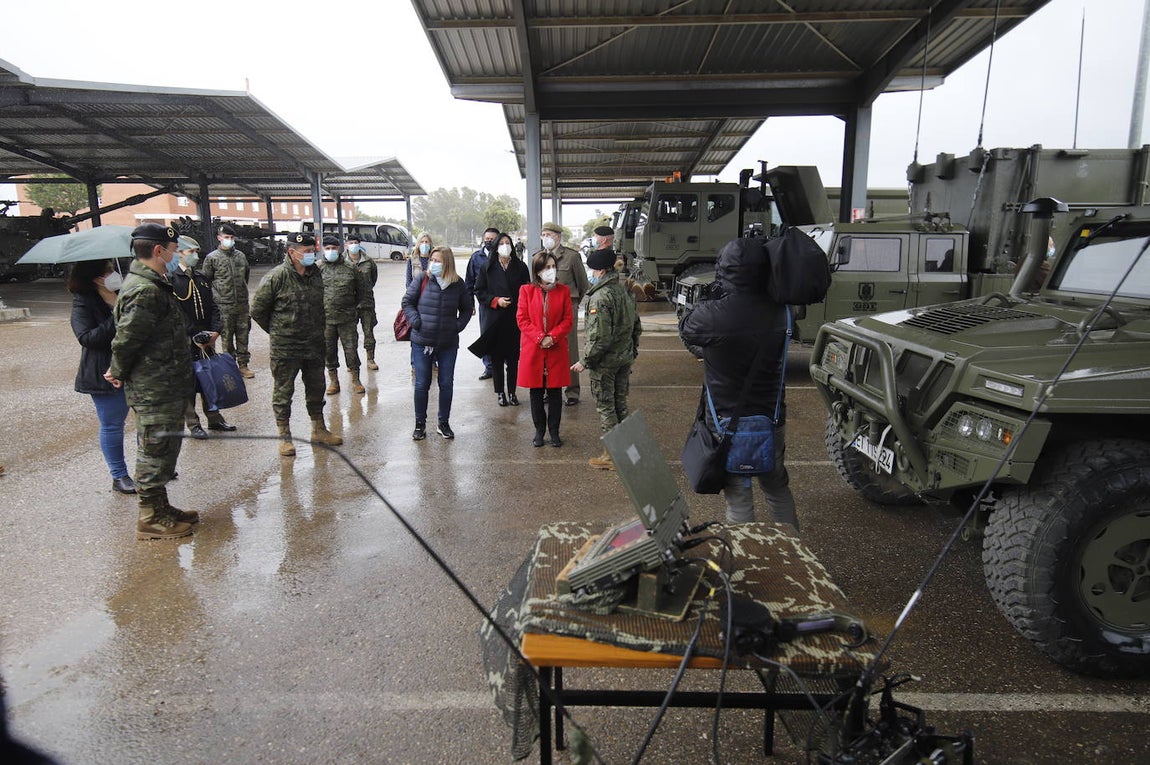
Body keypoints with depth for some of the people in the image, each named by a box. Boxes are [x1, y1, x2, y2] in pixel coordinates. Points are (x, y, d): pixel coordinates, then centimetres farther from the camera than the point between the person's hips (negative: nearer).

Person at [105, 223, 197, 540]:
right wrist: (119, 373, -5)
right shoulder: (145, 291, -21)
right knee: (156, 450, 1)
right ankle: (151, 518, 13)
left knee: (163, 448, 19)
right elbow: (125, 340, -21)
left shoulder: (153, 285, 13)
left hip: (164, 387, 10)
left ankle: (160, 507, 32)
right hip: (155, 392, -10)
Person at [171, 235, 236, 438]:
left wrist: (214, 331, -4)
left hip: (207, 339, 6)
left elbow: (212, 307, 11)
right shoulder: (172, 280, -10)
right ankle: (192, 424, 12)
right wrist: (194, 338, -17)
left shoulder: (202, 278, 11)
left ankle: (214, 418, 25)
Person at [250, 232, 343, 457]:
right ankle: (285, 437, 17)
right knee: (283, 392, 6)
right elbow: (257, 310, -8)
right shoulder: (276, 277, -14)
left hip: (315, 345, 6)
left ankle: (319, 430, 30)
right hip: (285, 348, -6)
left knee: (316, 389, 16)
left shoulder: (316, 274, 4)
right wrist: (277, 331, 0)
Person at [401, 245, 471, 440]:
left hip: (448, 344, 1)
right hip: (422, 342, -1)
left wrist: (459, 325, -1)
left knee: (446, 384, 8)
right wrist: (416, 321, -9)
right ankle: (420, 424, 19)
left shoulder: (458, 284, -1)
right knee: (421, 384, 5)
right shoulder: (422, 280, -5)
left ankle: (443, 423, 23)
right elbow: (407, 302, 3)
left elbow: (467, 308, 12)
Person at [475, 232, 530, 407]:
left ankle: (512, 392, 16)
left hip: (515, 319, 1)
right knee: (496, 357, 4)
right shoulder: (487, 268, 3)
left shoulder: (520, 267, 6)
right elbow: (479, 291, 3)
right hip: (494, 319, -1)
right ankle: (500, 392, 14)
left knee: (513, 357, 5)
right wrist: (496, 301, -10)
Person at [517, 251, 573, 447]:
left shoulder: (563, 290, 3)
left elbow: (568, 319, 1)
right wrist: (540, 337, -14)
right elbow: (522, 319, -3)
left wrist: (552, 337, -13)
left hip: (557, 349, 0)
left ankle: (554, 431, 18)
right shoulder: (526, 290, 0)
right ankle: (539, 431, 22)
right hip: (533, 349, 0)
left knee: (555, 391, 5)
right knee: (536, 392, 8)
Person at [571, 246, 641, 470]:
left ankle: (612, 455, 10)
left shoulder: (600, 297, -20)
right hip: (625, 359, 8)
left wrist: (585, 361, -15)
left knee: (605, 407, 3)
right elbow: (636, 326, 14)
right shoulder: (625, 292, 7)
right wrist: (632, 351, 23)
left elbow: (600, 337, -24)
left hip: (605, 362, -8)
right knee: (621, 405, 17)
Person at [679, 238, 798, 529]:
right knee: (778, 488, 24)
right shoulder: (779, 312, -10)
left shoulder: (712, 315, -24)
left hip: (729, 422, -5)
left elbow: (686, 330, -2)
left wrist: (706, 301, 12)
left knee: (739, 496, 9)